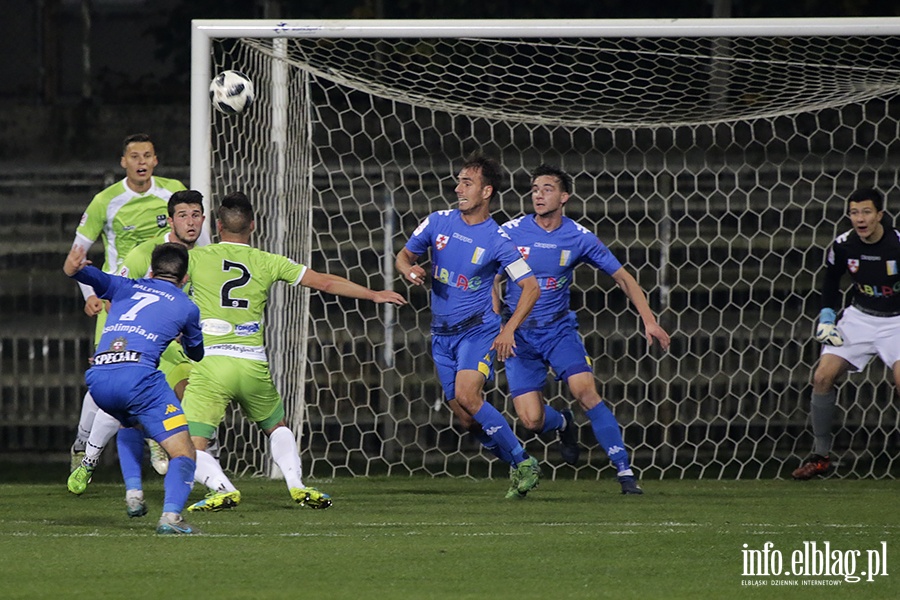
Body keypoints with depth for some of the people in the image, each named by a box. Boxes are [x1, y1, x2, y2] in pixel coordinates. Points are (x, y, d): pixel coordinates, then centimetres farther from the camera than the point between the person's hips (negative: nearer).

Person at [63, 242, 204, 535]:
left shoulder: (126, 288, 26)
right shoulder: (186, 307, 19)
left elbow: (97, 278, 5)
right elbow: (196, 353, 35)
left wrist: (74, 269, -17)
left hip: (97, 378, 4)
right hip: (137, 373, -4)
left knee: (131, 424, 37)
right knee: (183, 454, -1)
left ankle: (133, 493, 20)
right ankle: (171, 514, -25)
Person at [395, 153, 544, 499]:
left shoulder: (497, 240, -10)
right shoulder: (439, 222, 3)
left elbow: (530, 287, -8)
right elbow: (405, 255, 15)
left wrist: (509, 329, -19)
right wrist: (408, 269, -10)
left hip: (478, 330, -5)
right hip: (442, 334, 5)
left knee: (466, 395, -26)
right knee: (466, 419, 1)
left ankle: (523, 463, -13)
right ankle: (520, 470, 17)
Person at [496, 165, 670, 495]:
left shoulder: (579, 238, -5)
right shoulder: (511, 232, -8)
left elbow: (622, 278, 3)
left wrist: (648, 320, -6)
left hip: (560, 328, 0)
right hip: (519, 333, 0)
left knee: (585, 390, -25)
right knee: (531, 420, -10)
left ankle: (624, 470, -17)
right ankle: (563, 424, 29)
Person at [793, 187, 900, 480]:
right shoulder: (842, 246, -8)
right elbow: (831, 282, 12)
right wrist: (826, 318, 2)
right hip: (859, 317, 4)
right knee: (823, 376, -7)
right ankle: (821, 456, 5)